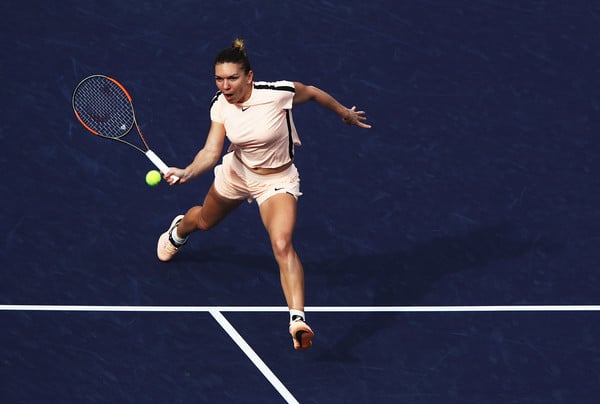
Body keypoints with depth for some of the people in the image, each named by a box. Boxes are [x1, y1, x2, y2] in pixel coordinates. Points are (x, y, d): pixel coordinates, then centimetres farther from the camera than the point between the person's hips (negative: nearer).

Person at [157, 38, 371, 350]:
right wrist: (187, 172, -42)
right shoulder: (220, 105, -18)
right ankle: (179, 230, 67)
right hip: (237, 171, 4)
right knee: (204, 221, 30)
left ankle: (298, 319, -26)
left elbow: (313, 93, -10)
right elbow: (211, 152, -22)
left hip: (277, 180, -4)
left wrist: (345, 113, 7)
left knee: (282, 245, -27)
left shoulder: (279, 92, -30)